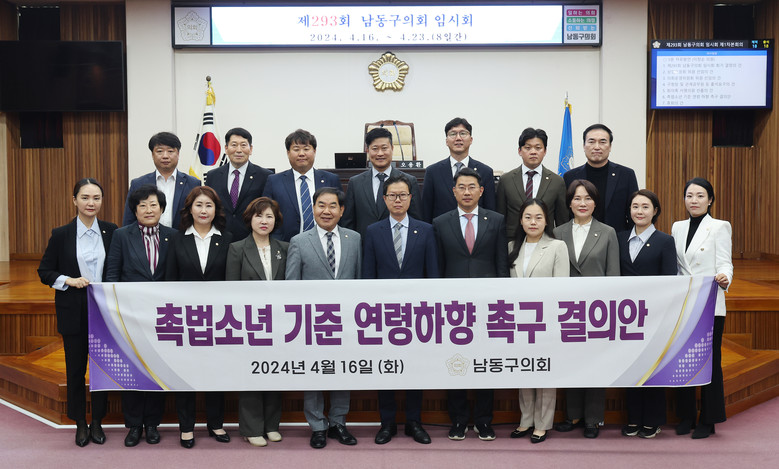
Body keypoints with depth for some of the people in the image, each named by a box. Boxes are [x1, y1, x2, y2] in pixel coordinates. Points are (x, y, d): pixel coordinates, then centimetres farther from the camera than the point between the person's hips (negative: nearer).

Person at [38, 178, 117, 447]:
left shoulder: (111, 232, 1)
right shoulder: (61, 235, -1)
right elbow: (44, 271, 3)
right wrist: (68, 280, -14)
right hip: (73, 312, -1)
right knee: (75, 368, 7)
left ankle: (97, 422, 22)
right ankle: (80, 424, 22)